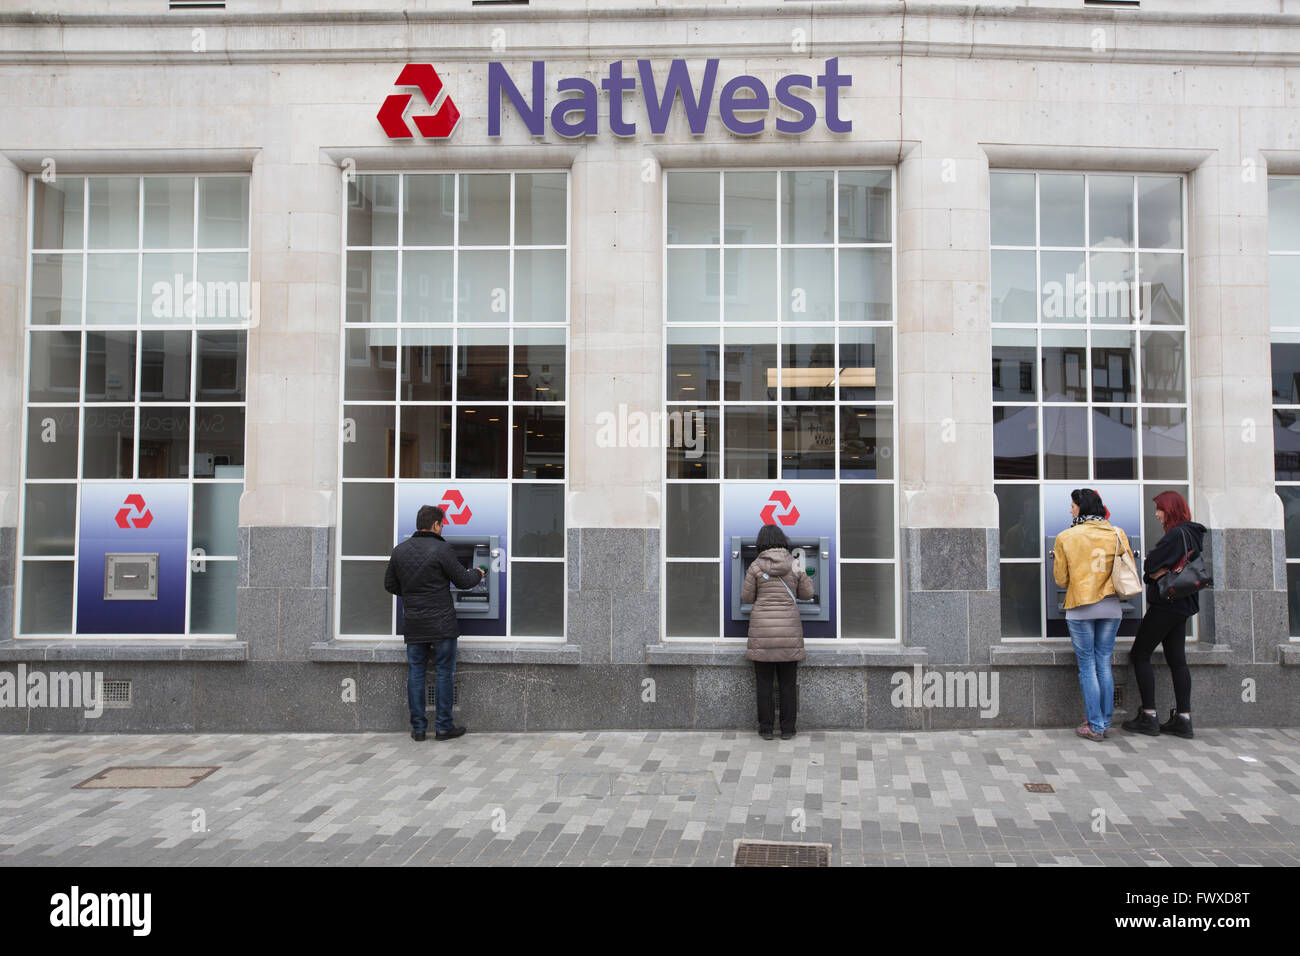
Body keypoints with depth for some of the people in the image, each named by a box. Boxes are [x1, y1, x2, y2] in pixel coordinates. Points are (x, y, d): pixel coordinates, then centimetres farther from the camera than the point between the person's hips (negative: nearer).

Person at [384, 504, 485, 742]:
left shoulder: (400, 551, 4)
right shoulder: (442, 549, -13)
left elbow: (390, 585, 12)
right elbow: (463, 581, -7)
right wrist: (477, 574, 14)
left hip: (413, 624, 5)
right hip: (441, 624, -5)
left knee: (415, 673, 10)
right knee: (445, 673, 5)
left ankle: (418, 728, 13)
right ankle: (444, 727, 8)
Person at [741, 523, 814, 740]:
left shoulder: (756, 566, -5)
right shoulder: (795, 565, 0)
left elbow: (746, 598, 1)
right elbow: (807, 593, 10)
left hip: (762, 628, -1)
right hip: (789, 628, 1)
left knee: (764, 682, 7)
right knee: (788, 683, 9)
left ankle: (766, 729, 11)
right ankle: (787, 729, 13)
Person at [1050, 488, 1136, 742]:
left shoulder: (1066, 537, -6)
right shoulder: (1117, 534, 1)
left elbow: (1061, 578, -1)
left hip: (1081, 608, -3)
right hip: (1111, 607, 3)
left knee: (1087, 666, 3)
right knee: (1104, 664, 12)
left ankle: (1095, 726, 3)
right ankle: (1105, 722, 17)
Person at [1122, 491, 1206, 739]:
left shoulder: (1177, 534, -17)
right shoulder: (1192, 534, 15)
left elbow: (1150, 566, -17)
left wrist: (1155, 570, 0)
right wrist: (1161, 571, -6)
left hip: (1167, 604, -10)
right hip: (1182, 606, 10)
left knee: (1140, 654, -3)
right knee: (1177, 660, 10)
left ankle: (1149, 717, -3)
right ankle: (1183, 719, 11)